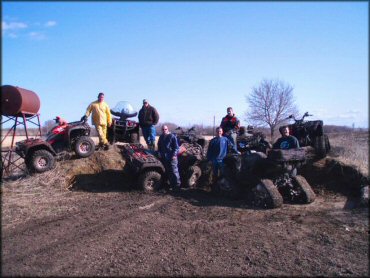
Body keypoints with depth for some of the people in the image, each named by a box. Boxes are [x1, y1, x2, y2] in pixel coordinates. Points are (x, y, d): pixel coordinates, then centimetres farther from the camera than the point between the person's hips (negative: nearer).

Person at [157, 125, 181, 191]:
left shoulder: (172, 136, -7)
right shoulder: (161, 137, 13)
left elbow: (176, 147, -9)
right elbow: (159, 146, 25)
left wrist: (174, 155, -16)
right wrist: (159, 153, 12)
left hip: (172, 157, -7)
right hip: (164, 157, 7)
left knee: (174, 171, -7)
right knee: (168, 172, 12)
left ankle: (177, 185, -1)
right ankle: (172, 184, 22)